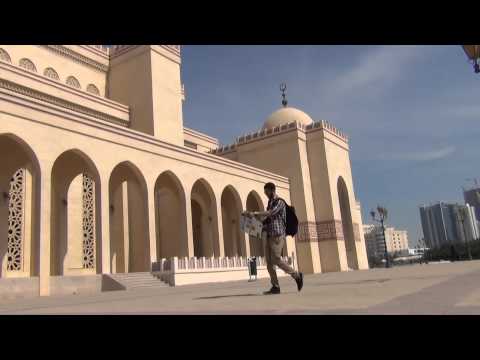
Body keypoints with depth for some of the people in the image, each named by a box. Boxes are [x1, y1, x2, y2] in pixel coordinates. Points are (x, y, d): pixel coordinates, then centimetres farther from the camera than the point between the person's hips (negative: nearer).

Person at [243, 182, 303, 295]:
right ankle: (275, 287, 1)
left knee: (276, 260, -14)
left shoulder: (279, 202, -4)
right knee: (269, 262, 0)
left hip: (278, 235, -8)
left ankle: (297, 275, 2)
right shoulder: (270, 203, 22)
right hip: (269, 236, 8)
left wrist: (254, 213, -21)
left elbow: (270, 213, -19)